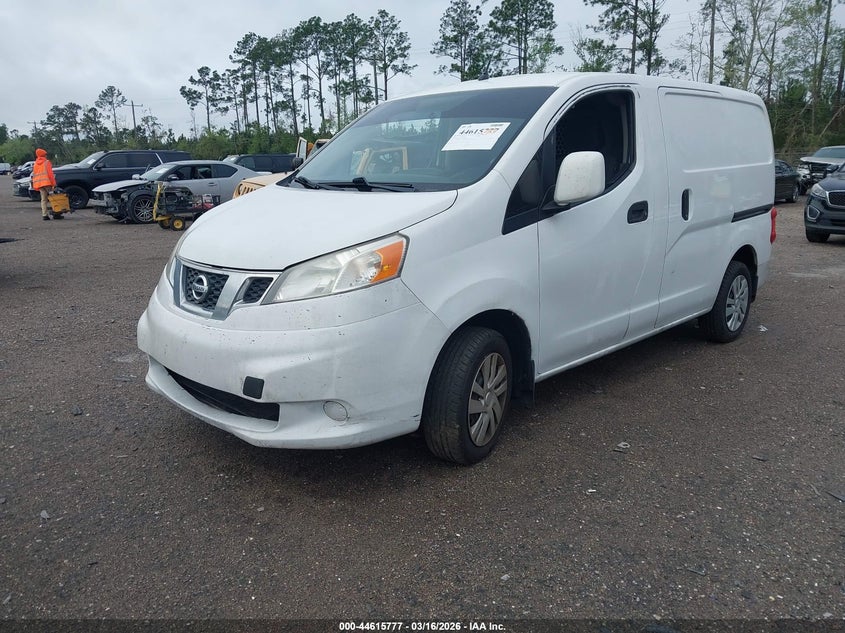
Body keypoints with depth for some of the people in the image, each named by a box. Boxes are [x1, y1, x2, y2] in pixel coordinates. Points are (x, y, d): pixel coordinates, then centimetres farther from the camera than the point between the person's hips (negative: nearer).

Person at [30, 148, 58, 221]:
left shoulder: (35, 164, 19)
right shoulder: (47, 162, 0)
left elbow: (34, 176, 18)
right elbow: (50, 174, -9)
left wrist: (35, 186, 20)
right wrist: (53, 184, -11)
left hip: (39, 184, 6)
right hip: (47, 183, -6)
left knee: (43, 199, 6)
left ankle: (44, 215, -2)